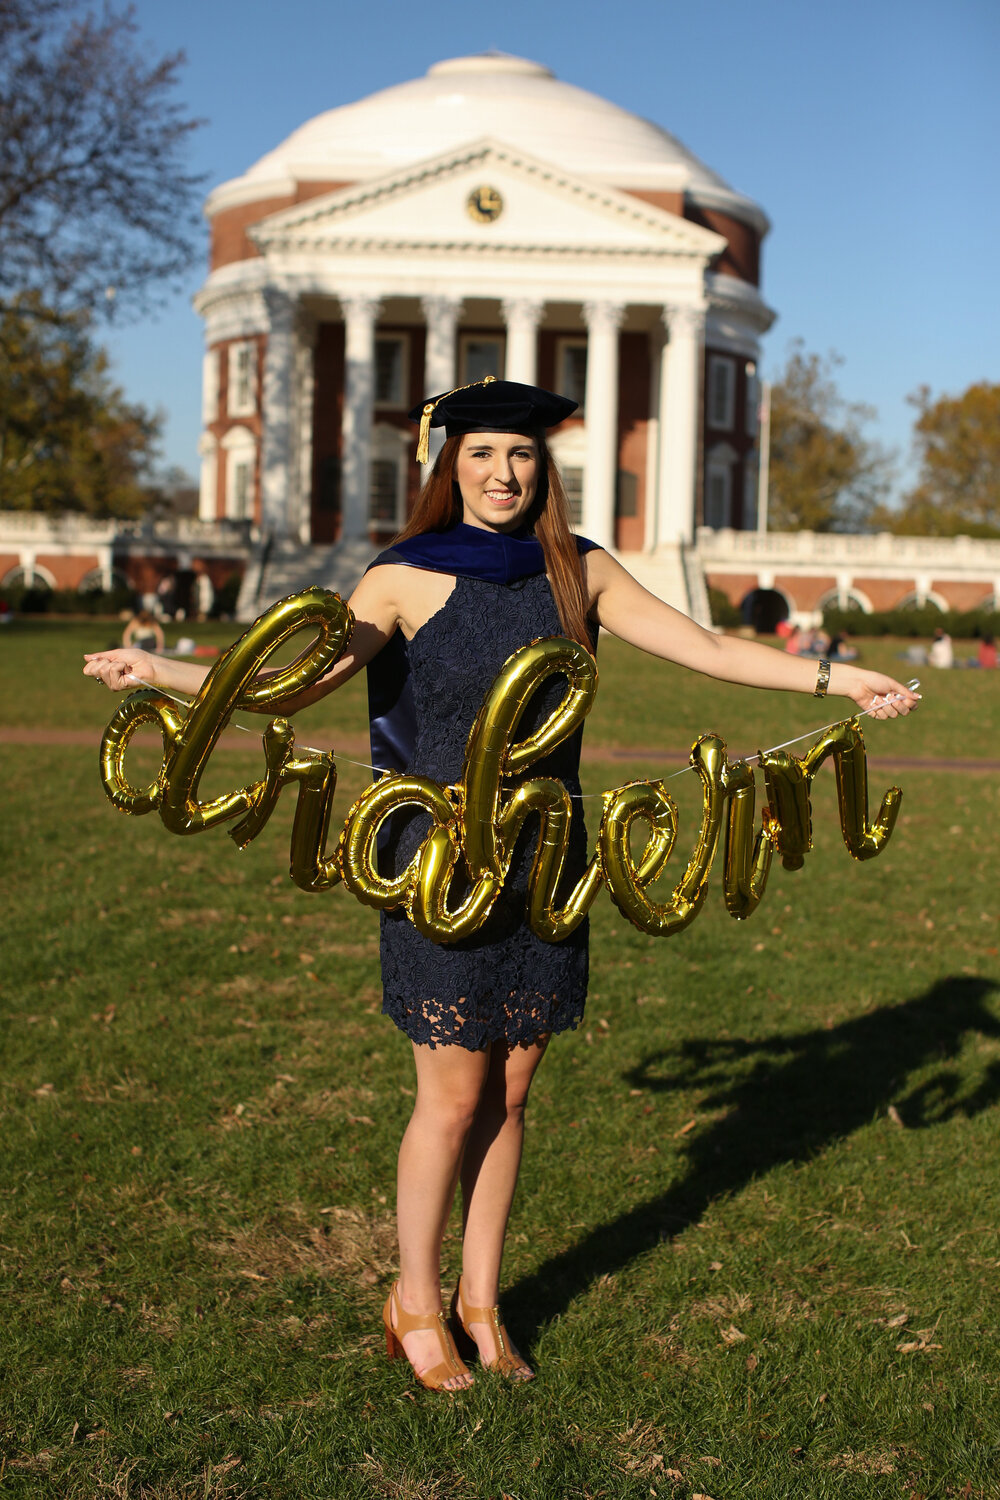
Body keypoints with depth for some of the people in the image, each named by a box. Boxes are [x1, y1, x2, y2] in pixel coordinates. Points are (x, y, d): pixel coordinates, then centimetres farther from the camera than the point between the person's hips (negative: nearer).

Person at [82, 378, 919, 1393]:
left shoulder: (580, 571, 5)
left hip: (545, 856, 4)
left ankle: (480, 1301, 28)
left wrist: (834, 679, 4)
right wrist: (156, 670, -23)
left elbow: (704, 649, 7)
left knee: (510, 1092, 11)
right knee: (453, 1097, 3)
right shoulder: (407, 579, -5)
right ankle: (415, 1300, 24)